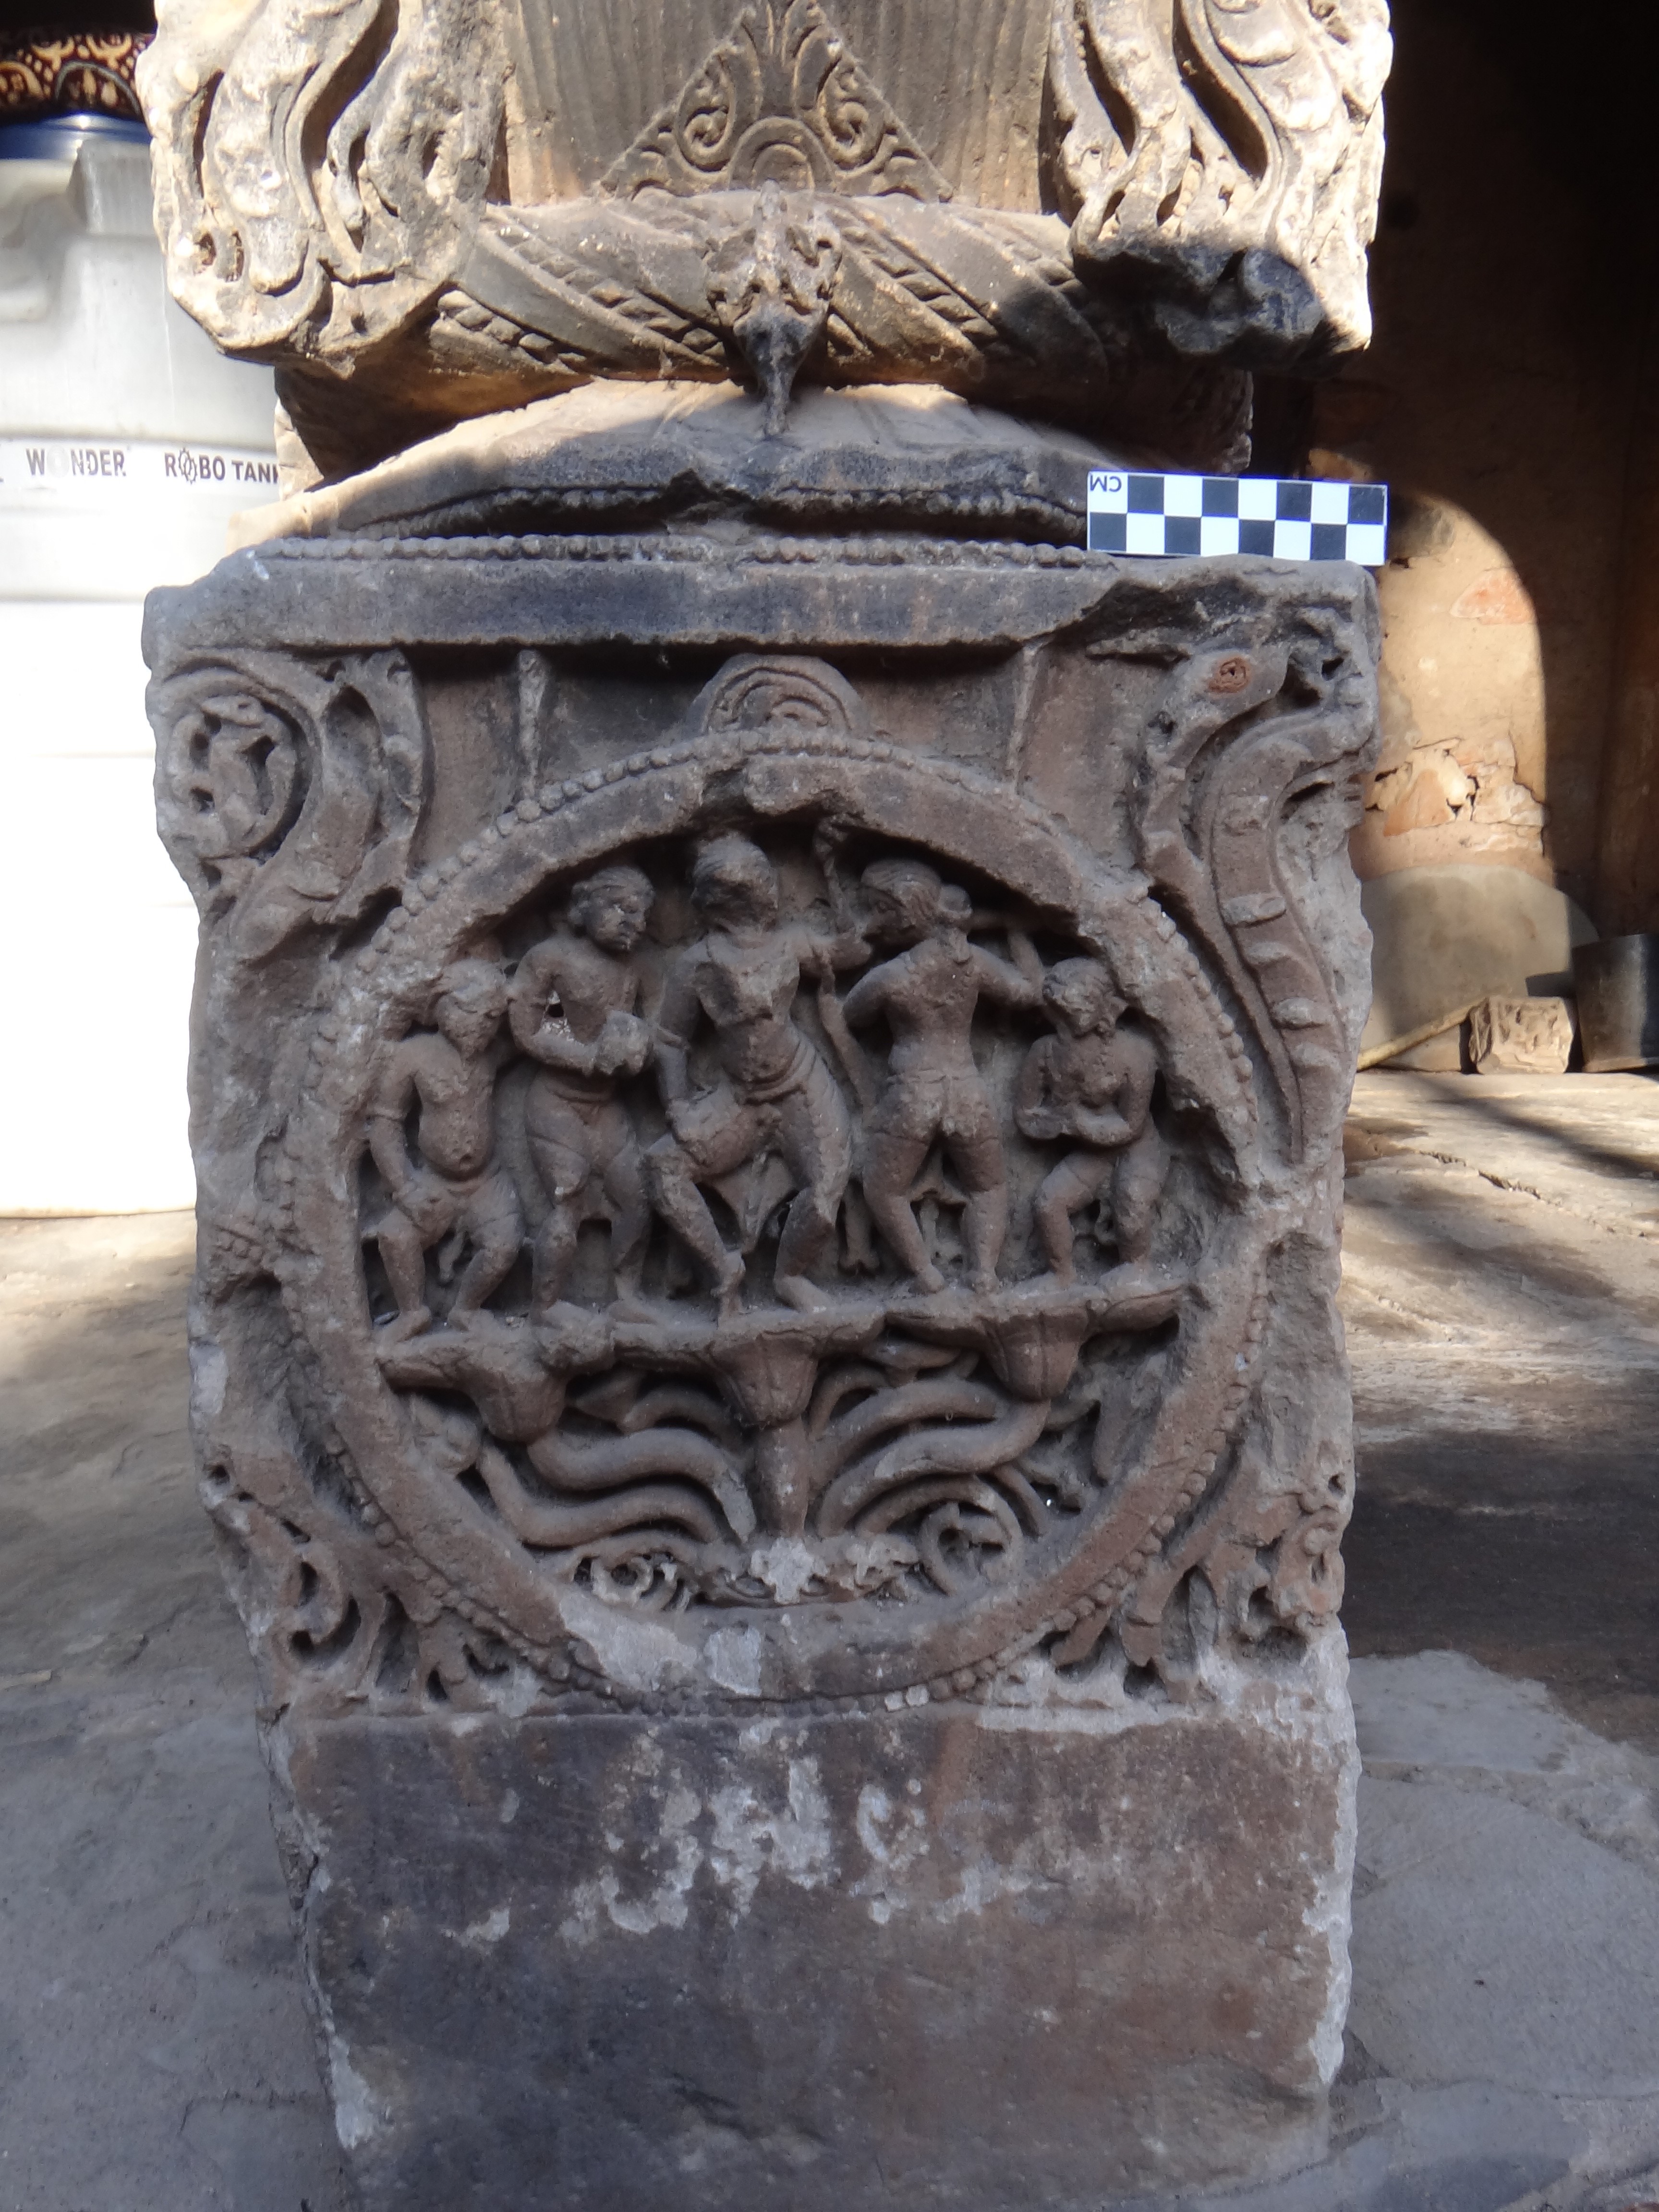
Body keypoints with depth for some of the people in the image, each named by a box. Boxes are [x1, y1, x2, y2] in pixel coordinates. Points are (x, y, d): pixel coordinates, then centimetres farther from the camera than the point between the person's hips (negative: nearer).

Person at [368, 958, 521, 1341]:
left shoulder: (495, 1051, -8)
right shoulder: (413, 1055, -12)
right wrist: (404, 1187, -15)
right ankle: (413, 1312, 2)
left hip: (486, 1181, 1)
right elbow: (385, 1121, -7)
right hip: (433, 1181, 0)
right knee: (394, 1234, -24)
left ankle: (465, 1310, 5)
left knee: (504, 1245, -24)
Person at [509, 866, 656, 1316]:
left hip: (607, 1105, 6)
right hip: (557, 1104, -6)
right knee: (567, 1212, -12)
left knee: (638, 1199, 4)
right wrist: (591, 1056, -20)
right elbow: (525, 1032, -13)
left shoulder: (628, 970, 7)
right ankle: (543, 1313, -1)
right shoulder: (550, 957, -11)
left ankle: (626, 1299, 18)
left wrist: (636, 1047, -6)